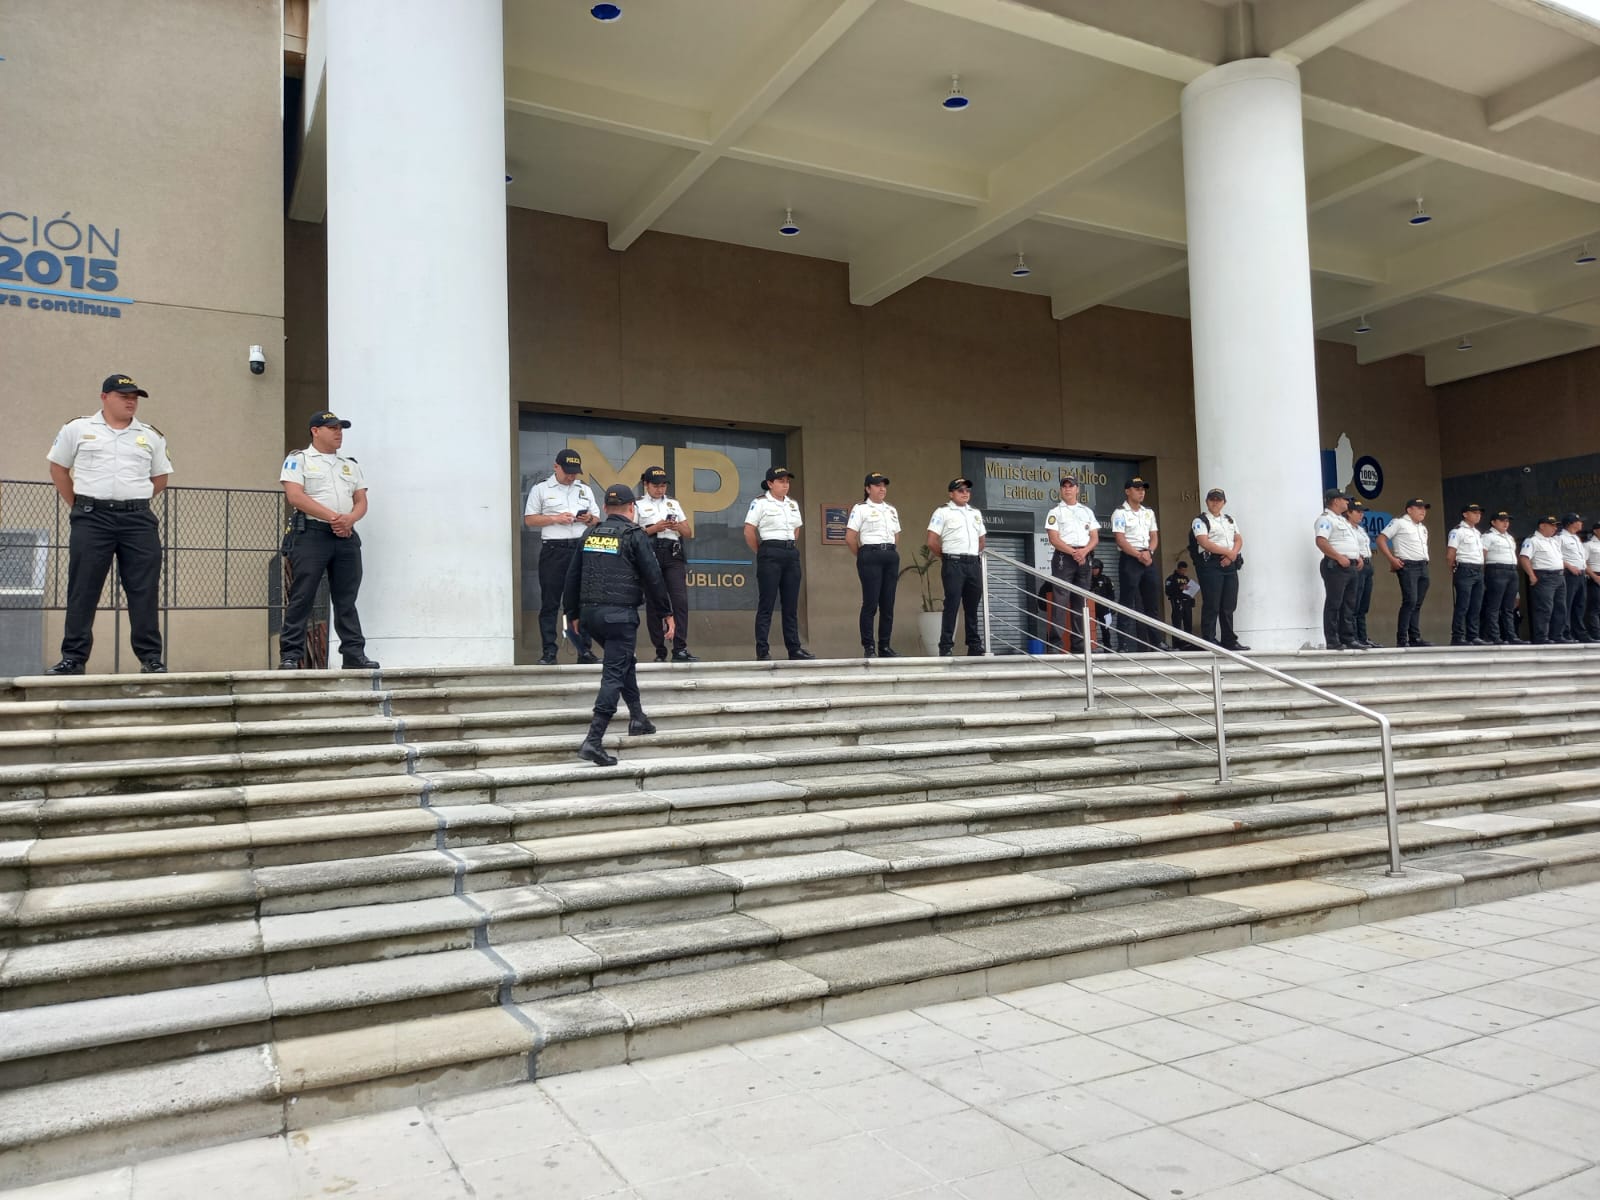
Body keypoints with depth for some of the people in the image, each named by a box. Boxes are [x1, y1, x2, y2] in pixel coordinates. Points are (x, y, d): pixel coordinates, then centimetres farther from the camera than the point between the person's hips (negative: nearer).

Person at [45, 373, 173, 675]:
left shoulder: (151, 436, 12)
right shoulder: (77, 429, 7)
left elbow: (160, 479, 18)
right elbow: (58, 469, 14)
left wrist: (132, 502, 11)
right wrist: (78, 507, 9)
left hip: (138, 521, 1)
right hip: (91, 519, -1)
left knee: (144, 591, -1)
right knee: (82, 590, 1)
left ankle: (151, 658, 3)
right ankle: (73, 658, 7)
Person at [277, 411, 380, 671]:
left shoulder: (351, 465, 21)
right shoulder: (298, 460, 5)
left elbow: (361, 501, 14)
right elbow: (294, 496, -9)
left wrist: (349, 519, -9)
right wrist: (332, 517, -16)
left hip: (346, 535, 5)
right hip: (310, 533, -5)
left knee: (346, 599, 6)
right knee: (301, 597, -6)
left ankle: (354, 654, 8)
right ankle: (290, 655, -5)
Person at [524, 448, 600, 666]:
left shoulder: (585, 490, 18)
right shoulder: (541, 489, 6)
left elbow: (597, 521, 20)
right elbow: (529, 520, 3)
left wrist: (590, 519, -3)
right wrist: (555, 519, -10)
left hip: (581, 548, 3)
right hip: (553, 550, -3)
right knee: (550, 603, -1)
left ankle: (584, 650, 8)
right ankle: (549, 651, 2)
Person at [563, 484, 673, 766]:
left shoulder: (590, 534, 12)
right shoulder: (634, 536, -5)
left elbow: (571, 577, 15)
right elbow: (653, 578, -6)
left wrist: (572, 614, 24)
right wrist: (667, 613, 4)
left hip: (590, 613, 6)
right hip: (620, 614, -6)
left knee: (624, 662, 26)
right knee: (614, 674, -5)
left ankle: (637, 718, 31)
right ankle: (593, 741, -12)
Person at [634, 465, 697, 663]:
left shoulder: (673, 503, 19)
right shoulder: (638, 505, 9)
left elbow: (689, 533, 17)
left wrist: (678, 527, -4)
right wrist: (653, 529, -12)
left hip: (673, 555, 2)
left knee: (680, 600, -11)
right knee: (653, 603, 0)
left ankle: (680, 649, -12)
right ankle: (660, 652, 6)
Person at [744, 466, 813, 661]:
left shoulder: (793, 504, 15)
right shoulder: (760, 503, -4)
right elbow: (749, 532, -6)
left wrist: (790, 547, 15)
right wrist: (762, 553, 0)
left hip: (792, 553, 6)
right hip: (770, 553, -6)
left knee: (791, 604, 7)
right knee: (766, 604, -5)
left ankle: (794, 648, 12)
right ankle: (762, 652, -3)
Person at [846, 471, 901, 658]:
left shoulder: (891, 510, 17)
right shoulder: (860, 509, -1)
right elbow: (850, 538, -5)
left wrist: (890, 551, 11)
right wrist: (863, 557, 2)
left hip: (891, 555, 6)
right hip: (871, 555, -6)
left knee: (888, 603, 5)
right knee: (870, 603, -7)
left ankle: (885, 646, 11)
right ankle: (869, 647, -1)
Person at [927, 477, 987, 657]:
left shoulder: (975, 513, 18)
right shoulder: (943, 512, -1)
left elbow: (982, 539, 27)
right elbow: (932, 542, -6)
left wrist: (973, 554, 14)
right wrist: (947, 556, 3)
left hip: (974, 563, 6)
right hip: (953, 564, -6)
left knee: (973, 606, 9)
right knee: (952, 605, -8)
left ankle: (975, 645, 15)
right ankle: (946, 647, -6)